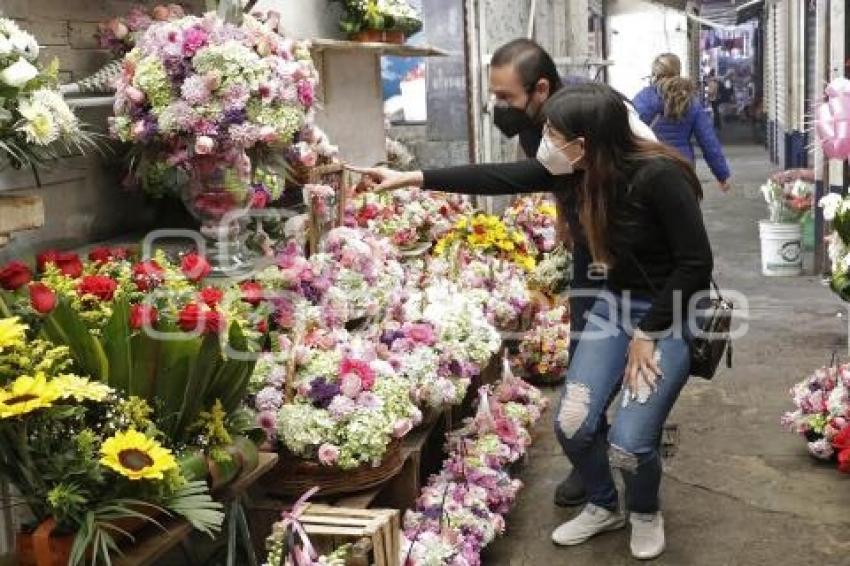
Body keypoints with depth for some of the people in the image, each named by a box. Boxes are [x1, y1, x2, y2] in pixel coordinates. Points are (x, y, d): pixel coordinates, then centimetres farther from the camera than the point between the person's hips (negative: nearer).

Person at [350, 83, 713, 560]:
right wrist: (413, 178, 1)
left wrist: (648, 334, -16)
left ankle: (645, 512, 22)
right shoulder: (577, 171, -6)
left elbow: (696, 263, -22)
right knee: (573, 425, -2)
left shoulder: (658, 176, -26)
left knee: (628, 441, -14)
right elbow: (498, 179, 0)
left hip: (671, 315, -6)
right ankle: (604, 506, 29)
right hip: (615, 304, 6)